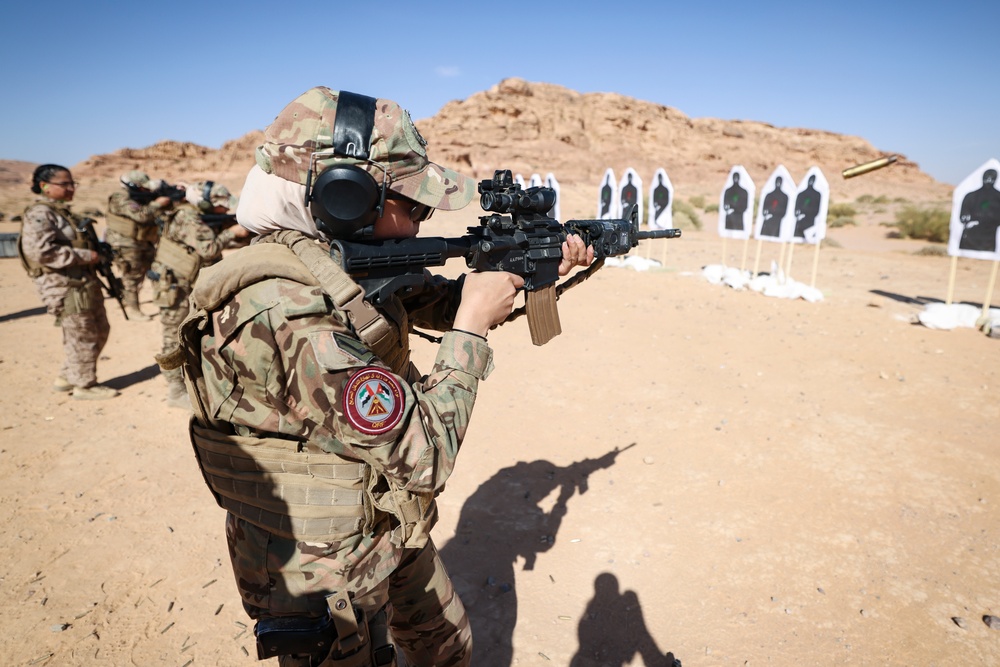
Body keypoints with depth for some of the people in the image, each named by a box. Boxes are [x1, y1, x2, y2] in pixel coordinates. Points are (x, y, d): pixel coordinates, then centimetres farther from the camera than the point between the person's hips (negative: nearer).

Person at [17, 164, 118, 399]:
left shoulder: (62, 212, 16)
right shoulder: (39, 215, -13)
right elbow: (42, 252, -24)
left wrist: (97, 251, 11)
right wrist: (85, 256, -21)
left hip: (85, 282, 10)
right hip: (64, 287, -10)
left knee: (100, 331, 16)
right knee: (81, 336, 0)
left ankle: (67, 377, 28)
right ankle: (85, 385, 15)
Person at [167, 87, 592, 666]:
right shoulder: (289, 312, -34)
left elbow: (441, 302, 8)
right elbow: (425, 455, -29)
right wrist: (472, 328, -20)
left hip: (391, 531, 8)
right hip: (323, 572, -8)